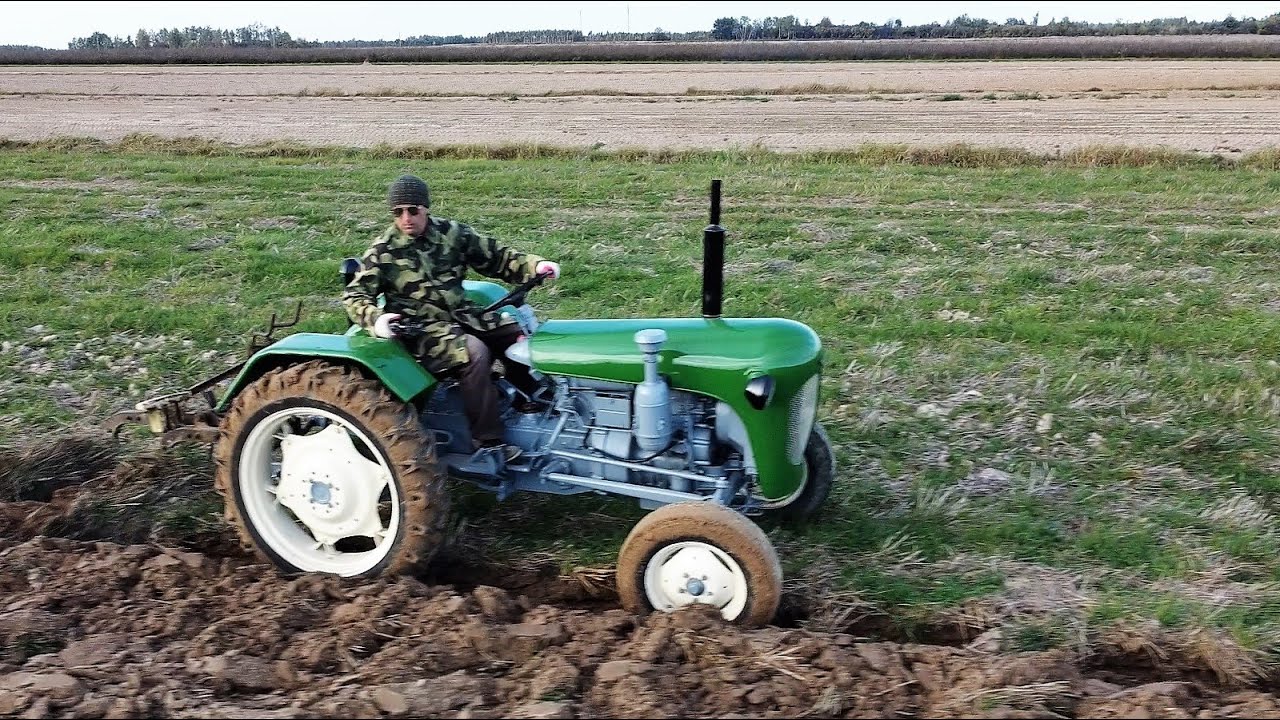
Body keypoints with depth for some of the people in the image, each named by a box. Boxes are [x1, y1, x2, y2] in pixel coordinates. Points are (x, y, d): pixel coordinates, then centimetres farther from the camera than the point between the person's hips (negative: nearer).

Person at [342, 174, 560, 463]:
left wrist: (535, 265, -7)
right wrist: (376, 318, -27)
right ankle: (488, 441, -25)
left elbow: (497, 257, 9)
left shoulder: (451, 232, 4)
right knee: (474, 352, -31)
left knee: (518, 333, -7)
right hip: (422, 327, -5)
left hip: (461, 313, 6)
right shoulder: (383, 251, -5)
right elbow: (354, 296, -6)